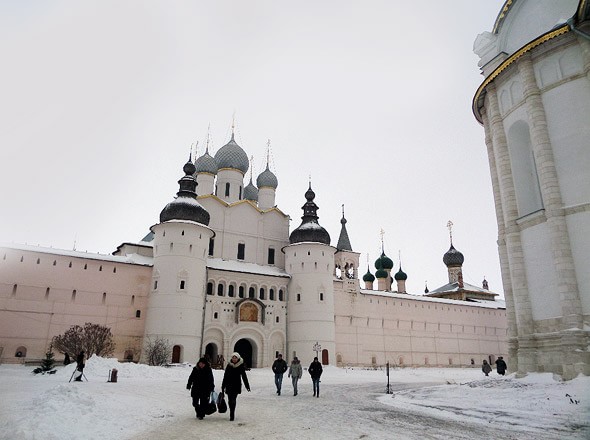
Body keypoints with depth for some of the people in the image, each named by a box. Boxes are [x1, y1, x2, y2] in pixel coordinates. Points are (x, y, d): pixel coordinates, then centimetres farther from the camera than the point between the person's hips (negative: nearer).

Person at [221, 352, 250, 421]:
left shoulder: (241, 366, -2)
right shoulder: (229, 365, 3)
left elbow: (244, 377, 4)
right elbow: (225, 376, 10)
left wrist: (247, 386, 6)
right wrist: (223, 386, 11)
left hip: (236, 386, -3)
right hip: (229, 386, 3)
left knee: (233, 400, -9)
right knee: (230, 400, 6)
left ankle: (232, 415, -3)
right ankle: (232, 414, 25)